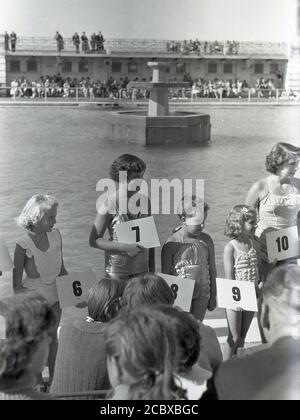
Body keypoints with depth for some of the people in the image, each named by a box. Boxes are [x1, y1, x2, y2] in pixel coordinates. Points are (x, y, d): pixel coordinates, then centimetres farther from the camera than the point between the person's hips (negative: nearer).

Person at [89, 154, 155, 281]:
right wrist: (125, 247, -20)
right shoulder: (110, 203, -13)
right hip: (117, 270, -4)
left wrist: (152, 270, 11)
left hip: (141, 268, 4)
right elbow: (94, 240, -11)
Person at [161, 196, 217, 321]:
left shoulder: (206, 240, 1)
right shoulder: (173, 242, -12)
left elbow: (212, 270, 9)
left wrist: (213, 296, 13)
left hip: (202, 296, 4)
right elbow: (165, 273, -6)